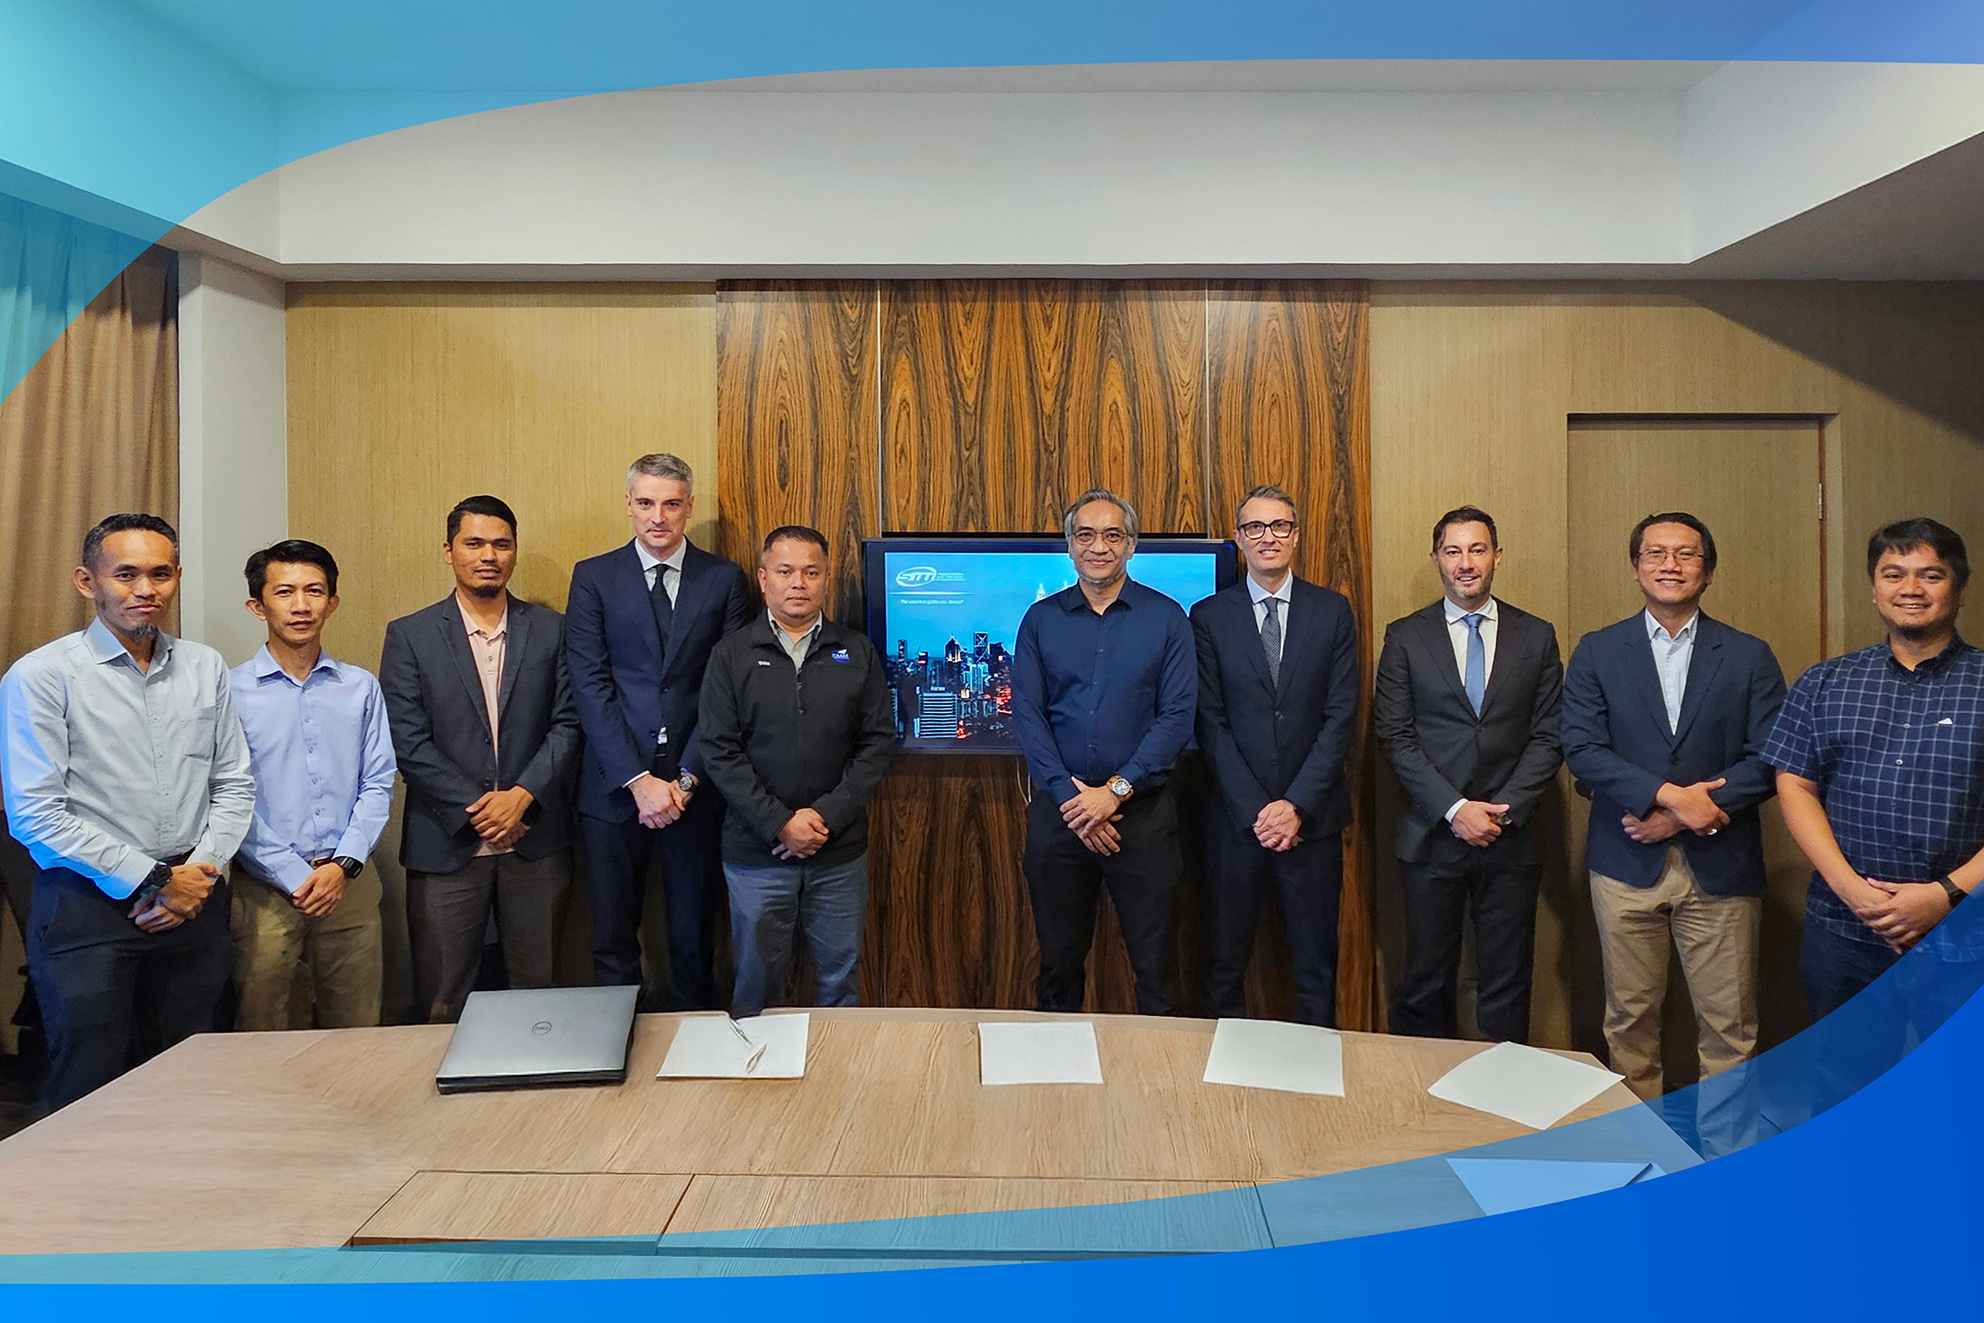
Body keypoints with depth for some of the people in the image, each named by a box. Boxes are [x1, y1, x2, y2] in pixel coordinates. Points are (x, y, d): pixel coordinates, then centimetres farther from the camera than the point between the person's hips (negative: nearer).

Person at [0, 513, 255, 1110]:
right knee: (89, 1095, 4)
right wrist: (151, 880, -11)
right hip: (86, 905, -3)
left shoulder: (205, 668, 8)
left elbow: (234, 785, 10)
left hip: (194, 904, 4)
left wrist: (200, 872, -5)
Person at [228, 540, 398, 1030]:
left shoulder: (361, 687, 7)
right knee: (260, 1034, 7)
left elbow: (378, 785, 5)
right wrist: (295, 877, -10)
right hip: (265, 886, -2)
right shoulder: (230, 691, -3)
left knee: (355, 1030, 10)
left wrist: (343, 865, -7)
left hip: (350, 881, 3)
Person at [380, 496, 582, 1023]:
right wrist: (476, 809, -11)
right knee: (441, 1004, 6)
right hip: (447, 843, -1)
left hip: (535, 840, 1)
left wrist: (522, 794, -12)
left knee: (538, 990, 9)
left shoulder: (550, 629, 6)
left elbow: (567, 723, 1)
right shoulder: (409, 635, 2)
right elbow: (408, 741, -4)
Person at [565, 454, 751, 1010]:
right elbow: (590, 687, -4)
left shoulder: (725, 579, 4)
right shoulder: (594, 577, 3)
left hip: (695, 787, 0)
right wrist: (639, 780, -13)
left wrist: (686, 777, -9)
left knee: (693, 936, 10)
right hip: (613, 786, 0)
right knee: (613, 937, 8)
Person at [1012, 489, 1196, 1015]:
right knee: (1058, 957, 13)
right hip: (1058, 811, 2)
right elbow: (1026, 714, 0)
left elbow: (1177, 716, -6)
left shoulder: (1167, 618, 1)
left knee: (1154, 962, 4)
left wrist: (1115, 791, -14)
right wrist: (1068, 795, -11)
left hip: (1142, 811, -1)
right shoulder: (1041, 619, 6)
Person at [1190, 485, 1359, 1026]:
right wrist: (1255, 810, -11)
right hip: (1236, 817, 0)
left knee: (1316, 963, 9)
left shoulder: (1333, 611, 4)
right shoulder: (1209, 616, 2)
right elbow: (1210, 723, -3)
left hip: (1312, 817, 1)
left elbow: (1341, 716, -2)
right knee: (1226, 961, 8)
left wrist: (1297, 805, -11)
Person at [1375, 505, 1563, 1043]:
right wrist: (1455, 809, -12)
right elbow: (1396, 736, -3)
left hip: (1510, 837, 1)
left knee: (1507, 984, 8)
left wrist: (1505, 809, -9)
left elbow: (1548, 736, 3)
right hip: (1431, 837, -1)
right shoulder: (1405, 636, 3)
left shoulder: (1536, 636, 7)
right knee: (1426, 982, 7)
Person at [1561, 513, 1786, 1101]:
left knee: (1729, 1026, 4)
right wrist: (1670, 795, -18)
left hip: (1720, 868, 0)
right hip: (1626, 862, 0)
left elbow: (1768, 759, -3)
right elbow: (1582, 748, -6)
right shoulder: (1597, 652, 4)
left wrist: (1682, 817, -12)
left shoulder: (1749, 656, 5)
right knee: (1630, 1019, 9)